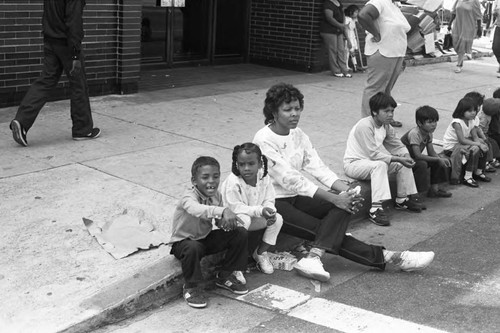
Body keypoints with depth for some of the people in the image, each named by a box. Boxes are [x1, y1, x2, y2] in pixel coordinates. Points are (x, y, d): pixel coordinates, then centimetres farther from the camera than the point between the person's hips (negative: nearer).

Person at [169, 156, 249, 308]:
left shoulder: (216, 195, -5)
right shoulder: (188, 197, -28)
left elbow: (219, 220, 3)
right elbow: (197, 209, -53)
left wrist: (223, 222, -24)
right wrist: (223, 211, -69)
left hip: (206, 237, 7)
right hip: (184, 241, -6)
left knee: (241, 233, -8)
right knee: (192, 248, -42)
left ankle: (225, 276, 10)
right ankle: (191, 287, -12)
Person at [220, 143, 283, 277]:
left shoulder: (263, 178, -8)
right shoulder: (232, 182, -26)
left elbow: (269, 201, -3)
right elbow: (235, 208, -27)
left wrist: (269, 211, -28)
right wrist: (260, 210, -35)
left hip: (255, 217, 6)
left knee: (277, 219, -13)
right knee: (243, 220, -39)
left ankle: (260, 253, 6)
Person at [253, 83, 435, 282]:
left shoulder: (298, 134, 9)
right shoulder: (264, 139, -15)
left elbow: (317, 167, 2)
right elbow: (290, 179, -22)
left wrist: (347, 191, -16)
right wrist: (333, 197, -26)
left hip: (296, 197, 7)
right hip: (274, 204, -7)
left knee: (344, 205, -19)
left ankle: (314, 256, -32)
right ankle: (386, 257, -17)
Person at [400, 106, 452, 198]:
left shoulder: (429, 133, -1)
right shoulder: (414, 134, -28)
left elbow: (431, 152, -1)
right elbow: (417, 155, -35)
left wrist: (441, 159, -23)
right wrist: (438, 159, -31)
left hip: (414, 159, 9)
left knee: (443, 160, -3)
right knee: (422, 164, -35)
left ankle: (434, 188, 4)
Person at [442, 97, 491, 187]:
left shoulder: (471, 122, 2)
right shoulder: (457, 122, -24)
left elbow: (474, 137, -1)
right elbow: (462, 140, -29)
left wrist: (480, 143, -23)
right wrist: (478, 144, -29)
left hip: (462, 145, 8)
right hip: (451, 147, -8)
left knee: (483, 148, -2)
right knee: (475, 149, -26)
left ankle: (478, 172, 14)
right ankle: (467, 177, -19)